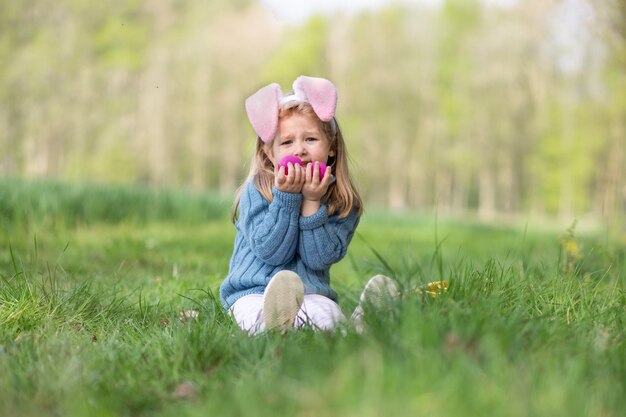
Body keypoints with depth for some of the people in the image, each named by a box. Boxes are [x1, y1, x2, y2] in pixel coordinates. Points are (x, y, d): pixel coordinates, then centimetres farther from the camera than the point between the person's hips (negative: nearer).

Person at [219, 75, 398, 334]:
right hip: (252, 292, -2)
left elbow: (320, 258, -8)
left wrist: (312, 203, -16)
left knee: (325, 316, -36)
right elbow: (270, 251, -12)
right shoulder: (256, 191, -3)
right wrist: (285, 197, -19)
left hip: (311, 292, 2)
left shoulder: (342, 202, 1)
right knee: (253, 314, -40)